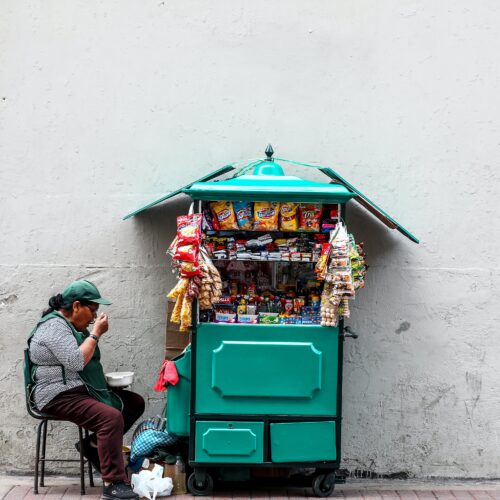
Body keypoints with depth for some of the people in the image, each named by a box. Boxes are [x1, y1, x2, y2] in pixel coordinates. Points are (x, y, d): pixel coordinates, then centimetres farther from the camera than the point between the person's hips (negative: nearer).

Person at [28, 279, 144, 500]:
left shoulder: (71, 325, 16)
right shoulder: (54, 326, -14)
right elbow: (76, 362, -25)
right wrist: (96, 333, -16)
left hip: (83, 390, 10)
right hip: (60, 397, -10)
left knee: (135, 403, 3)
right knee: (112, 417, -31)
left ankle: (94, 444, 1)